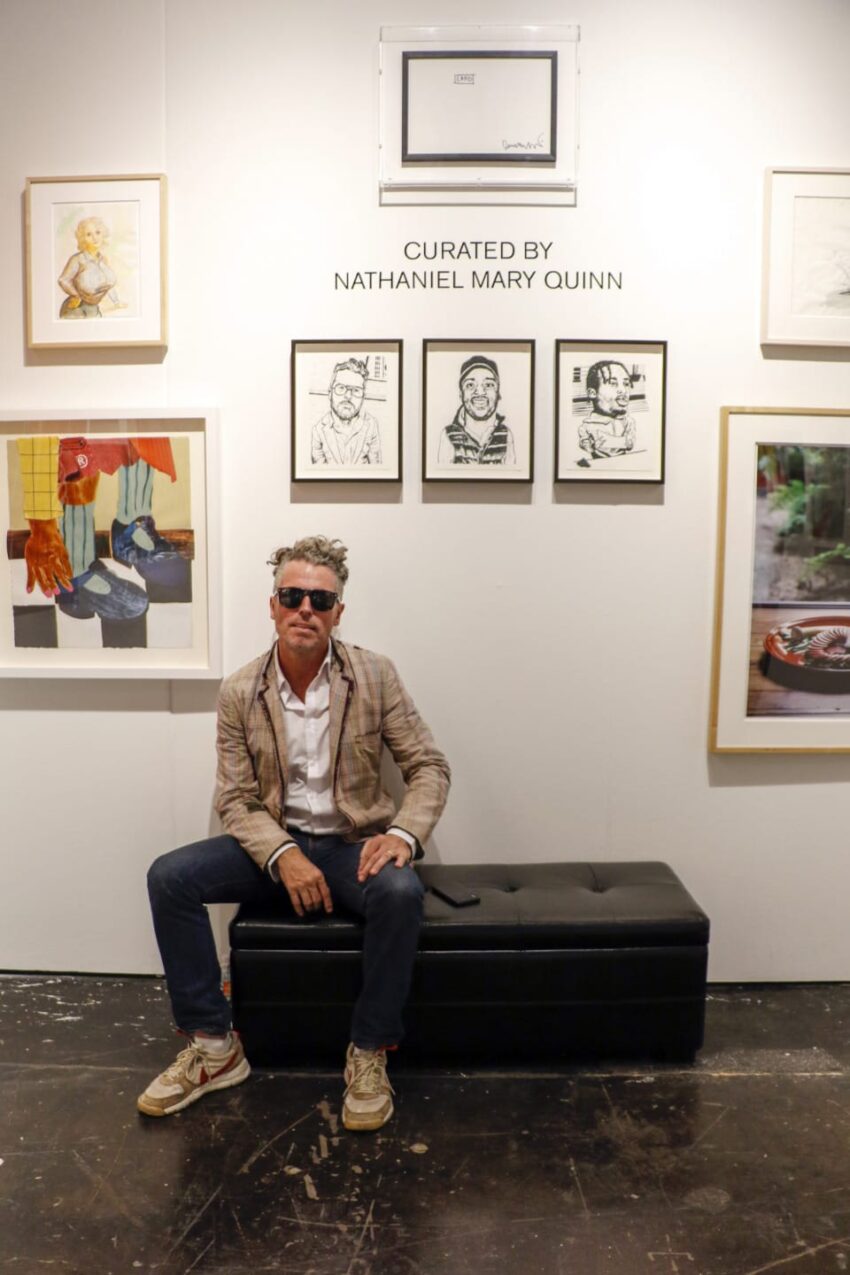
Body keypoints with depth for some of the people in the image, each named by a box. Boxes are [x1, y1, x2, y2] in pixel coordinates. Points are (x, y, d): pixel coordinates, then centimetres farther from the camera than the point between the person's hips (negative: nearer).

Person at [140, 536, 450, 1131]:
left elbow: (429, 766, -6)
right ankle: (214, 1047, -2)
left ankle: (369, 1054, -10)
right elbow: (236, 799, -4)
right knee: (169, 878, -17)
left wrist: (403, 832, -25)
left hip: (354, 843, -2)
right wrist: (283, 856, -22)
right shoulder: (240, 691, -6)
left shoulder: (375, 675, -10)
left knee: (400, 892, -34)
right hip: (274, 842, 2)